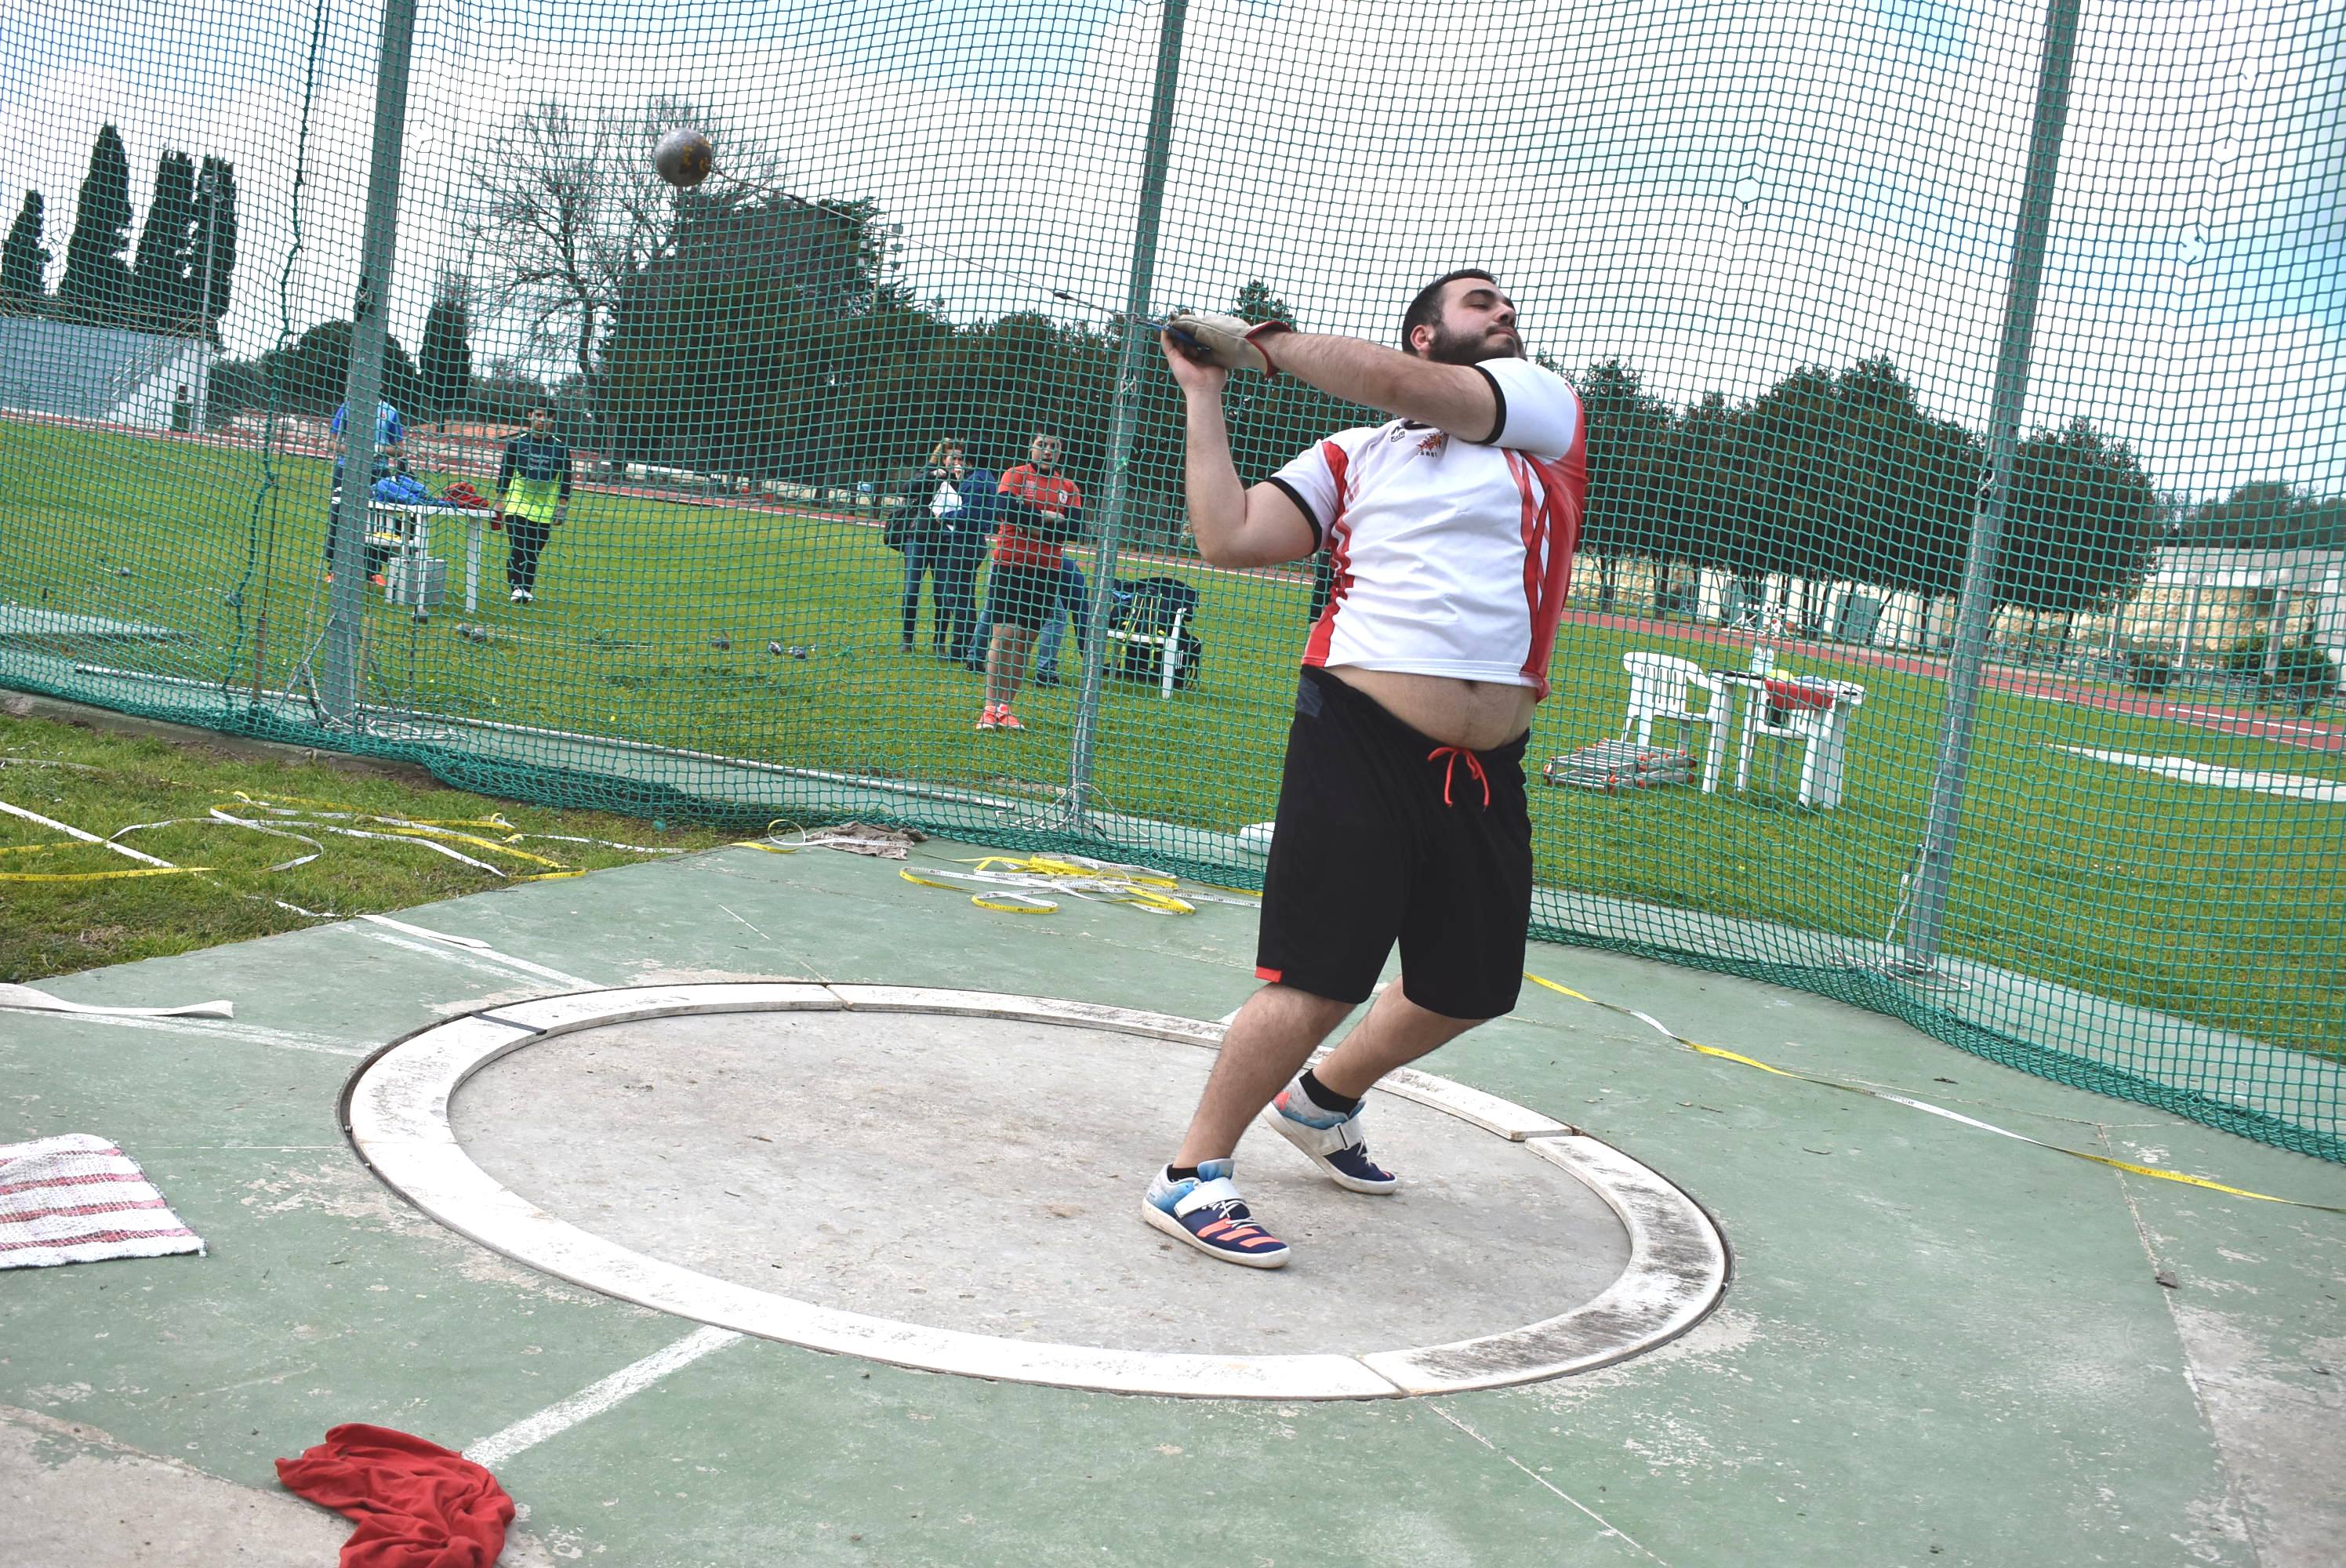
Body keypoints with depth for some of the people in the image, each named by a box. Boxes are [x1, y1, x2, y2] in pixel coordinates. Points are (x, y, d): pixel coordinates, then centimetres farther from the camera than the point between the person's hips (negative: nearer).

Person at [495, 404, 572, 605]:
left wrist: (563, 508, 6)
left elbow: (565, 482, 10)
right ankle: (516, 588, -16)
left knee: (533, 554, 4)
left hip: (545, 511, 2)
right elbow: (504, 476, 6)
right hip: (517, 507, -1)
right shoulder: (516, 444, 2)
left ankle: (527, 590, 11)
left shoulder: (560, 449, 5)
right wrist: (499, 505, 3)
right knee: (517, 549, -13)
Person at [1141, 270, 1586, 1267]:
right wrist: (1203, 391, 5)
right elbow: (1228, 540, -1)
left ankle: (1321, 1102, 41)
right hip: (1360, 742, -4)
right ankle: (1190, 1178, 5)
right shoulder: (1351, 459, 10)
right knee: (1319, 985, -11)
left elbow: (1399, 387, -5)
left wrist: (1263, 345, 3)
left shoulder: (1544, 405, 11)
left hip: (1484, 774, 4)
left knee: (1469, 992, 16)